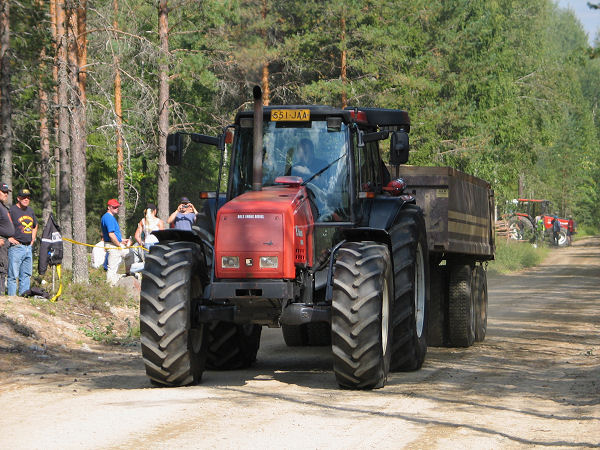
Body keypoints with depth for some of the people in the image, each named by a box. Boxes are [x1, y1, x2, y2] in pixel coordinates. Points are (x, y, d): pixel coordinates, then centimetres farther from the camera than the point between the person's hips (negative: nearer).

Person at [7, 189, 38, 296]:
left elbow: (35, 226, 33)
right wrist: (9, 238, -15)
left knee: (26, 275, 10)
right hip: (16, 247, -8)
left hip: (29, 247, 8)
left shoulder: (30, 210, 16)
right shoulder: (12, 210, -8)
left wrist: (33, 239, 20)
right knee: (13, 275, -6)